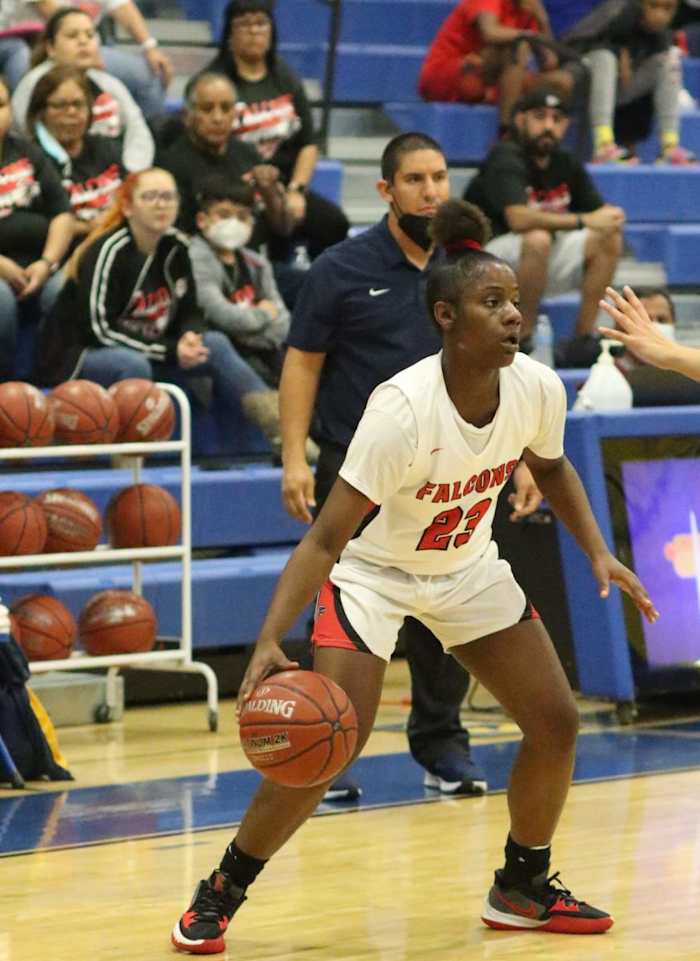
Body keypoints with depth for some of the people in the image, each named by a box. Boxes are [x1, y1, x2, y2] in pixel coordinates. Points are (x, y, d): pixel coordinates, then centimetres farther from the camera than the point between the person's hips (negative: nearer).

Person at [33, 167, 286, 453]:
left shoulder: (176, 248, 4)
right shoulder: (109, 252, -18)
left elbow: (189, 312, 11)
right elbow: (101, 329, -22)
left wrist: (190, 337, -15)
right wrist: (169, 352, -25)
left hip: (146, 354, 7)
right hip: (76, 356, -7)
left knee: (215, 344, -12)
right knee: (133, 364, -39)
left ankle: (277, 424, -20)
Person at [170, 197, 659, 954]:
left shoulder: (538, 388, -18)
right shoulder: (402, 408, -34)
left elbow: (551, 468, 9)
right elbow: (326, 537, -33)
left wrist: (598, 552, -2)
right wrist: (269, 642, -43)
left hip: (469, 569, 6)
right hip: (374, 572, -6)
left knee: (555, 723, 1)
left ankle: (523, 889, 22)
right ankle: (219, 895, 0)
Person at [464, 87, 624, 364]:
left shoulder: (566, 164, 6)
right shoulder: (507, 160, -17)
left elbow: (601, 213, 5)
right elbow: (519, 218, -34)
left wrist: (611, 217, -20)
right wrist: (583, 221, -31)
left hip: (543, 261, 8)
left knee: (609, 238, -8)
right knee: (538, 239, -36)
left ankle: (584, 339, -9)